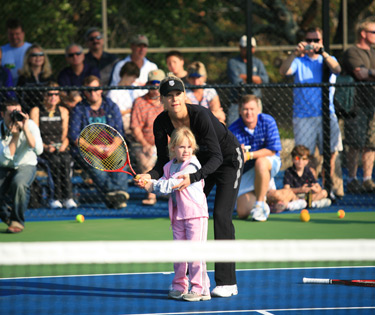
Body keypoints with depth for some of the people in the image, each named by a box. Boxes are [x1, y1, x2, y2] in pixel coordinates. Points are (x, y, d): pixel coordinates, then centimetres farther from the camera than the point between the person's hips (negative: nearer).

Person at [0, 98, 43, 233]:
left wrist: (25, 129, -34)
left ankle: (17, 221, -17)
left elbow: (38, 150, -28)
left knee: (19, 183, -38)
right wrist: (15, 135, -29)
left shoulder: (30, 125, -14)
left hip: (25, 166, -2)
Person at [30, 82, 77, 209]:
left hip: (60, 148, 3)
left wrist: (63, 145, -10)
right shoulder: (36, 111, 2)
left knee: (65, 160, -32)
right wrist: (46, 147, -19)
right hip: (41, 150, -3)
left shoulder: (63, 111, 14)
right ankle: (54, 198, -32)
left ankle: (67, 197, -34)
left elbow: (65, 135, 12)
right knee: (55, 161, -35)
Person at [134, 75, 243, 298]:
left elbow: (217, 156, -37)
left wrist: (193, 178, -50)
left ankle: (228, 282, -14)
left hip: (228, 159, -6)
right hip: (202, 161, 6)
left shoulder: (200, 115, -34)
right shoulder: (162, 123, -18)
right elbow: (164, 161, -12)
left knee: (221, 215, -16)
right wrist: (150, 176, -33)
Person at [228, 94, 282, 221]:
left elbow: (272, 150, -19)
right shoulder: (233, 130, -15)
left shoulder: (268, 122, -16)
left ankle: (260, 204, -22)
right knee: (242, 213, -9)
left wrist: (249, 155, -30)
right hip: (246, 172, 2)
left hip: (270, 162, -1)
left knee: (260, 162, -40)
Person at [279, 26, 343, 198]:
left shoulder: (328, 60, 13)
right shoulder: (298, 61, 10)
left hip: (327, 115, 1)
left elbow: (336, 69, -10)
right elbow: (284, 71, -9)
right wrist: (295, 53, -25)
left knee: (331, 152, -5)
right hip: (303, 117, -1)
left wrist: (322, 52, -25)